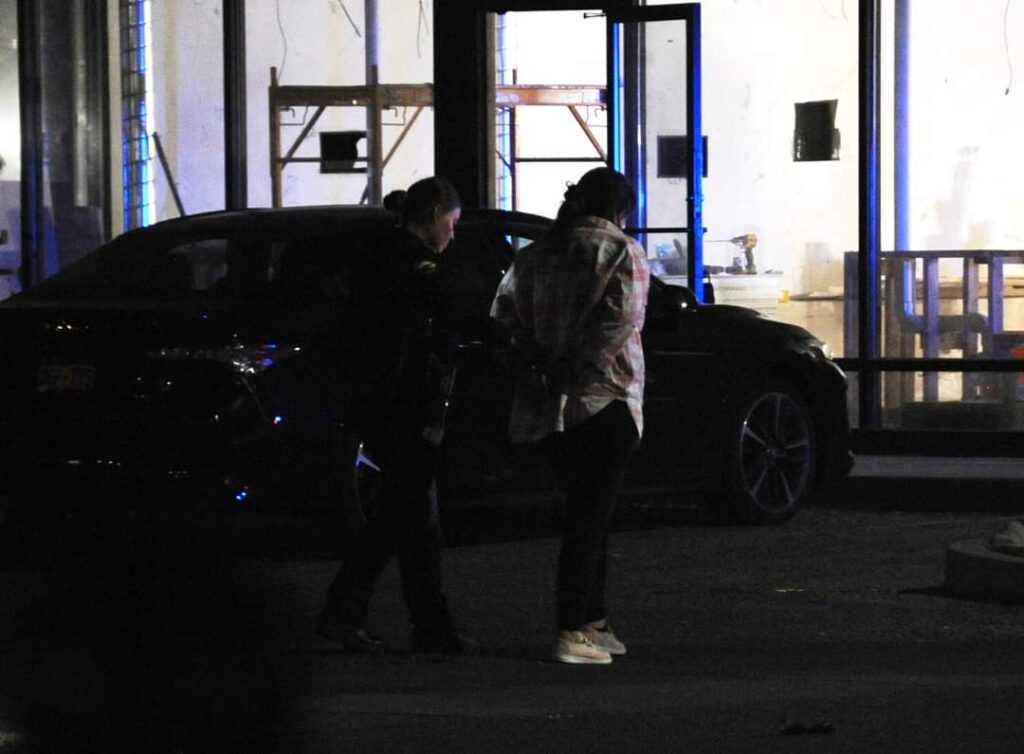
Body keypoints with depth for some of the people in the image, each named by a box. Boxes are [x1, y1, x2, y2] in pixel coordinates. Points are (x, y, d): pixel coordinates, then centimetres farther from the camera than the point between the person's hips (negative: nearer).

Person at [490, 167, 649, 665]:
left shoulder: (535, 255, 12)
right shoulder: (623, 253, -5)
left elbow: (504, 313, 6)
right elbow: (623, 315, -18)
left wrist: (535, 359, 2)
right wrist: (581, 359, -11)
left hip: (548, 403, 6)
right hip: (605, 398, -6)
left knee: (587, 512, 17)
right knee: (590, 516, -5)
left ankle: (594, 622, 21)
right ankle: (571, 633, -10)